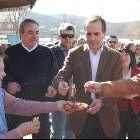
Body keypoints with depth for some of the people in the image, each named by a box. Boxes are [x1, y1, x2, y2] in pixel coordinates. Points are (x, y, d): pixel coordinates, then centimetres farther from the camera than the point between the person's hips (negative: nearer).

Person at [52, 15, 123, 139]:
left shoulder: (115, 56, 0)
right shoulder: (75, 54, 0)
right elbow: (61, 75, -6)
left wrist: (103, 102, -22)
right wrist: (61, 83, -30)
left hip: (106, 117, 1)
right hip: (81, 116, 0)